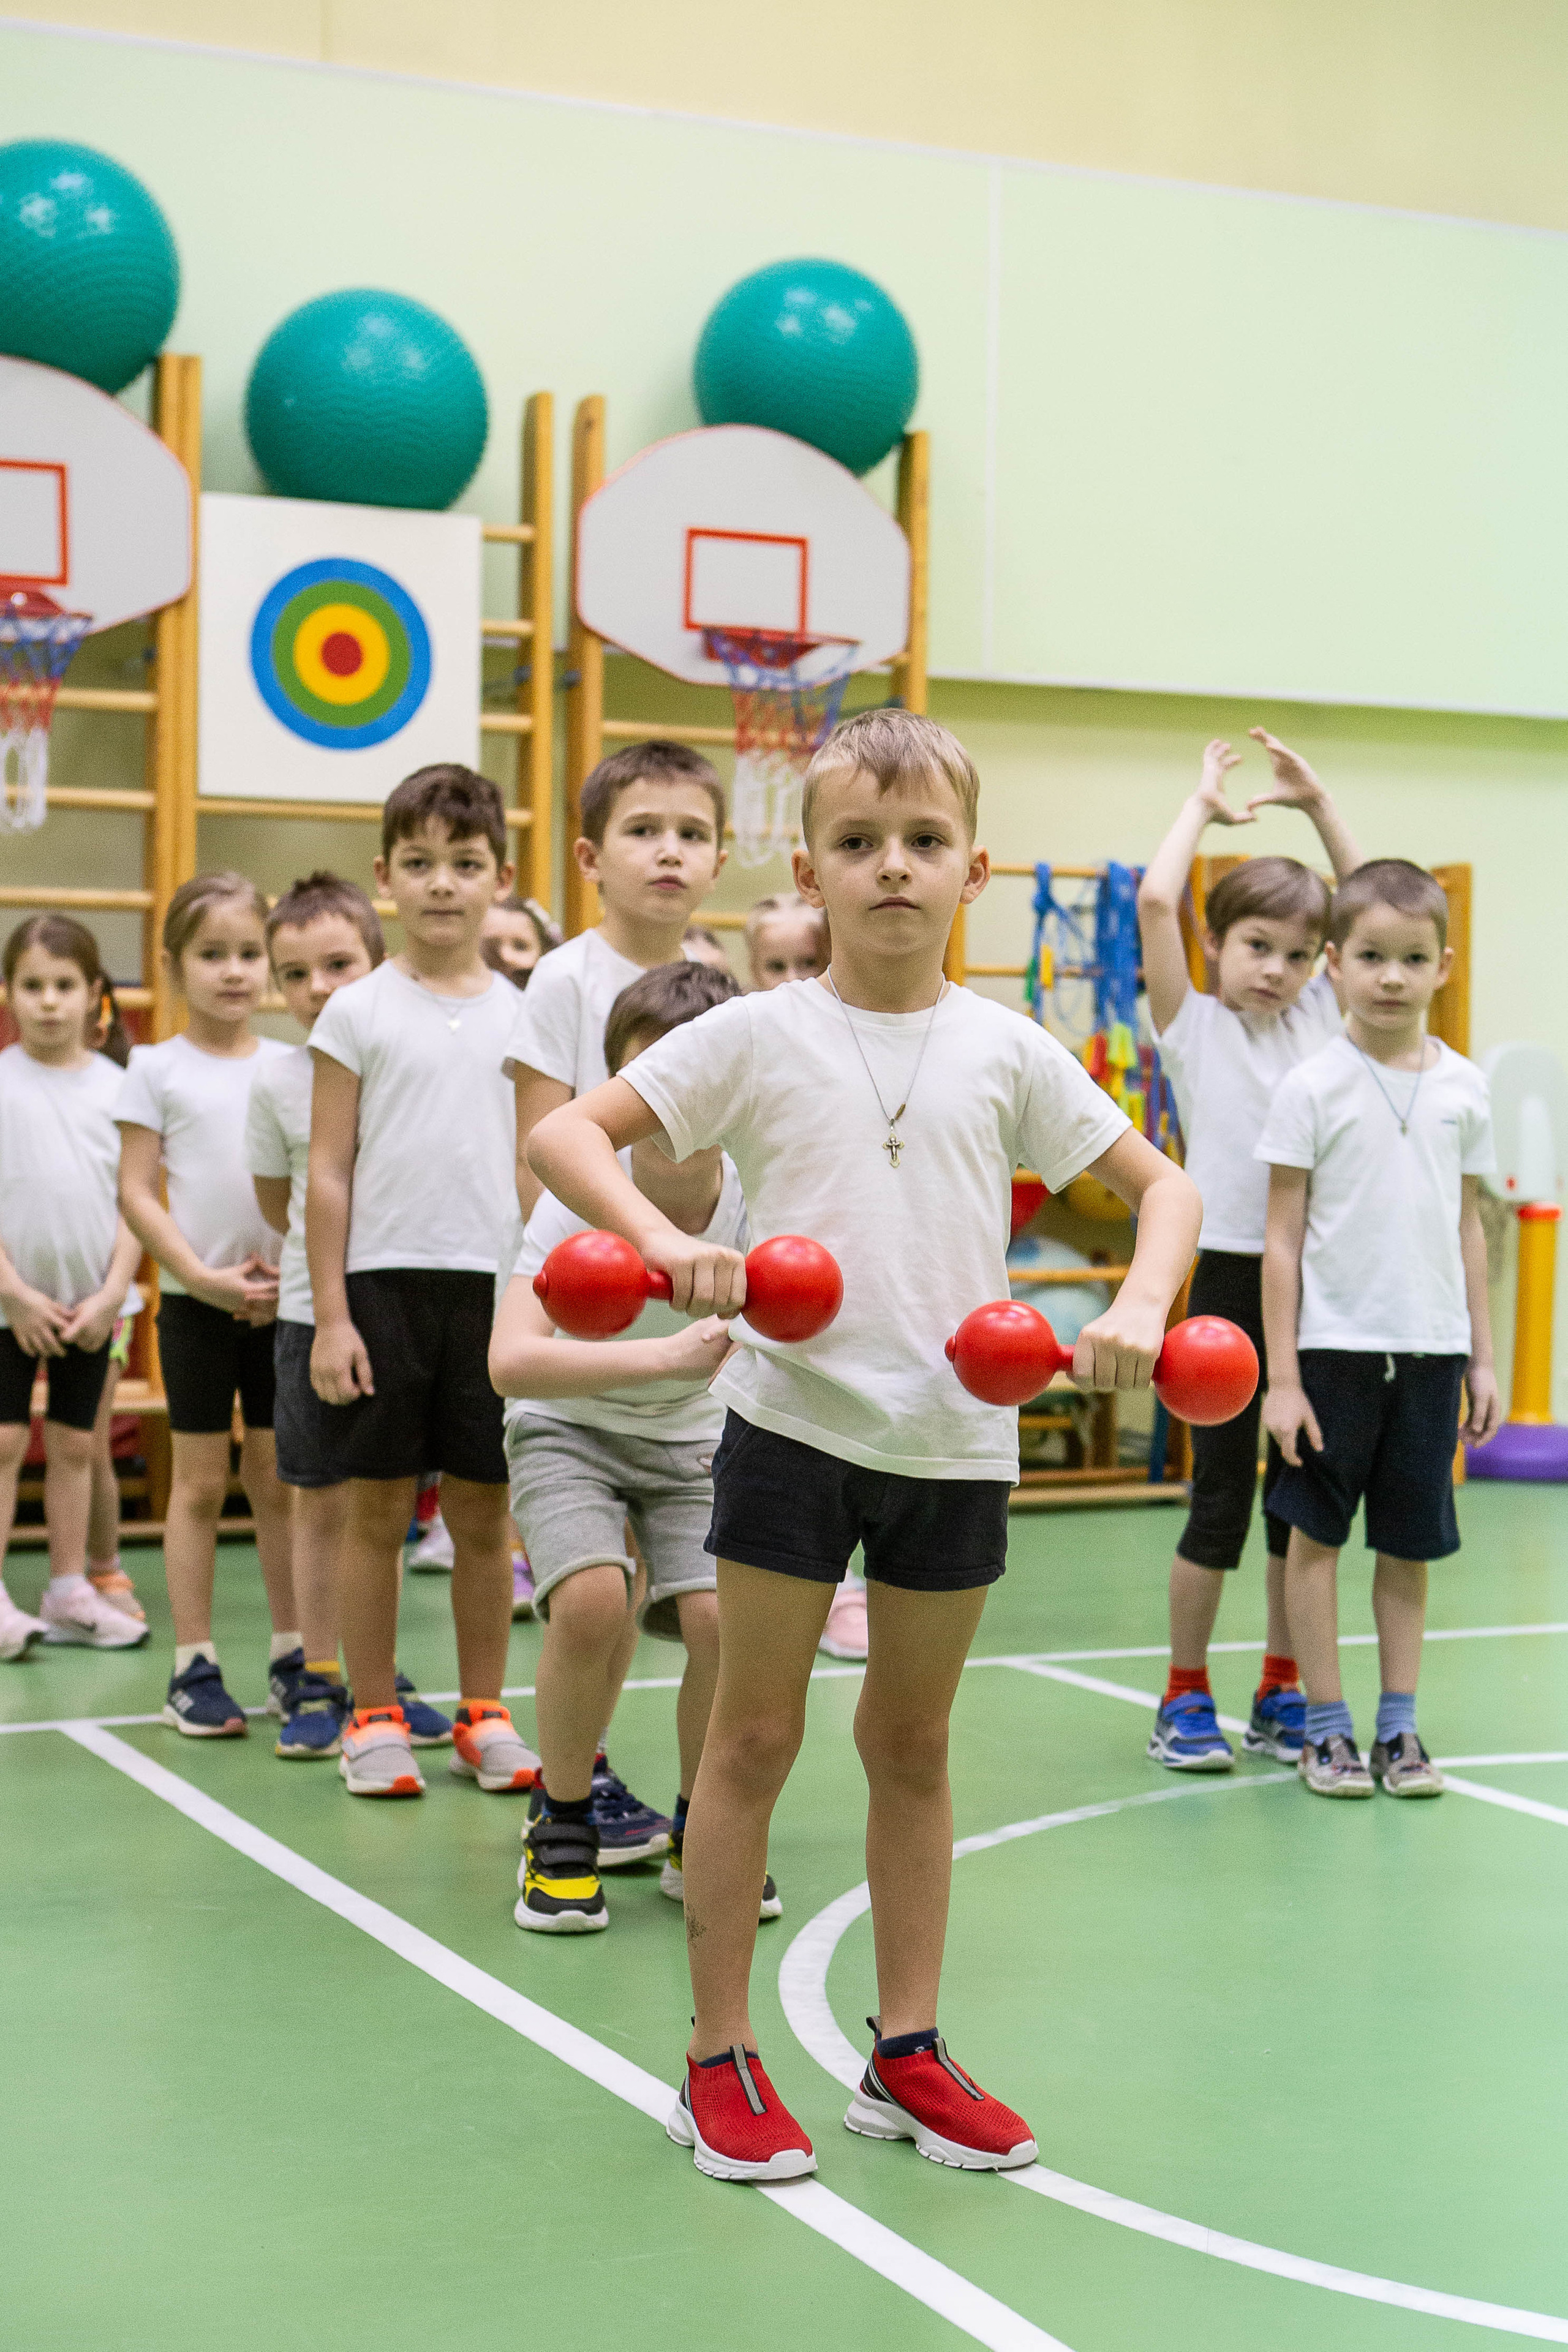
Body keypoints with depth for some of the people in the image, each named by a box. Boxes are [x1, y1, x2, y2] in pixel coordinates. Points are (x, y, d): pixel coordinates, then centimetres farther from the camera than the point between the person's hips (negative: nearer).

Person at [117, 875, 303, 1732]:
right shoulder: (158, 1068, 0)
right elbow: (136, 1195, -4)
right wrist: (204, 1277, -13)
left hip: (280, 1302, 2)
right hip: (195, 1301, -2)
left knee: (280, 1477, 6)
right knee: (200, 1482, 2)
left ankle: (293, 1660, 13)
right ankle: (194, 1667, 8)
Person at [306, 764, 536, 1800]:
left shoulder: (522, 1014, 7)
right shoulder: (359, 1011, 0)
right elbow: (328, 1172, 0)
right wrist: (331, 1315, -5)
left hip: (493, 1283, 2)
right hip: (385, 1280, -2)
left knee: (485, 1514, 7)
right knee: (378, 1509, 4)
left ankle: (484, 1715, 19)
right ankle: (375, 1716, 15)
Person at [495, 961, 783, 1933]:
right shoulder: (580, 1201, -27)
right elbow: (511, 1361, -41)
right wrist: (666, 1355, -50)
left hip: (696, 1436, 2)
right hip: (569, 1426, -2)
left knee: (722, 1616, -20)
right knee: (592, 1598, -27)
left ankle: (702, 1836, 9)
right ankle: (563, 1830, -1)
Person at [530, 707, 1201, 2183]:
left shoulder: (1006, 1052, 3)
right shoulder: (762, 1036, -3)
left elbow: (1163, 1186, 9)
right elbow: (563, 1135, -6)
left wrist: (1139, 1309, -10)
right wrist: (663, 1243, -23)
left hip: (955, 1438, 3)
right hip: (792, 1419, -2)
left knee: (913, 1745, 13)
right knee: (754, 1734, 5)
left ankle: (906, 2053, 25)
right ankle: (719, 2061, 16)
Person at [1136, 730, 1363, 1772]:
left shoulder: (1319, 1016, 10)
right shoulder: (1193, 1023, -1)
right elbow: (1156, 900, -12)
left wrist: (1317, 800, 7)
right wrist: (1205, 805, 0)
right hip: (1231, 1271, -4)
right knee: (1222, 1496, 1)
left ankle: (1282, 1694, 19)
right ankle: (1185, 1697, 13)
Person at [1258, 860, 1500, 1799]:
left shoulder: (1463, 1087, 5)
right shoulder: (1313, 1088, -6)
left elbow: (1468, 1226, 12)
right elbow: (1283, 1237, -4)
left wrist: (1482, 1357, 10)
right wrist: (1282, 1375, -7)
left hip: (1430, 1348, 3)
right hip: (1333, 1343, -3)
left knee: (1410, 1543, 9)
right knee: (1316, 1532, 4)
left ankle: (1400, 1724, 19)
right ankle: (1326, 1727, 14)